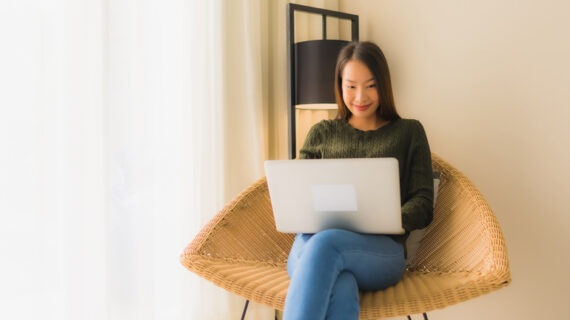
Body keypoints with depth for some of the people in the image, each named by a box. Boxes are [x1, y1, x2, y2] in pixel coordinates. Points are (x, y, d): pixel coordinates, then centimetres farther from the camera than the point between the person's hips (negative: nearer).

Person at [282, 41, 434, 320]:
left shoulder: (409, 133, 20)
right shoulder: (321, 134, 25)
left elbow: (423, 205, 11)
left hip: (381, 250, -1)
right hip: (312, 242, 1)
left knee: (324, 244, -38)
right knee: (340, 293, -37)